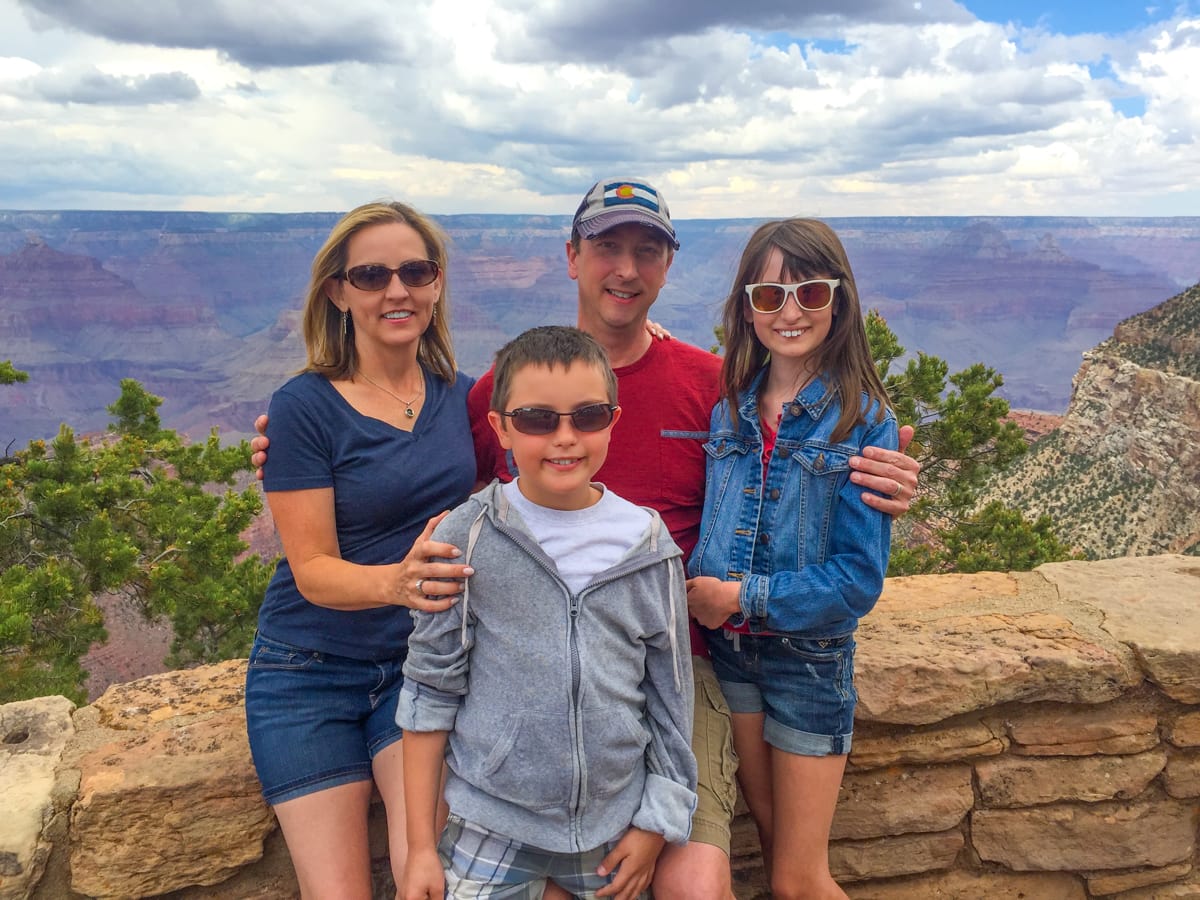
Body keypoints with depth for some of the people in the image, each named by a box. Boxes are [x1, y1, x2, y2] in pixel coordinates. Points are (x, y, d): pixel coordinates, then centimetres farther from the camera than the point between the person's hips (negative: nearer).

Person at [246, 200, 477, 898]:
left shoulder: (461, 394, 1)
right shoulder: (306, 406, -11)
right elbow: (313, 570, -13)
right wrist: (394, 581, -36)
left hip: (422, 660, 3)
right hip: (311, 672, -2)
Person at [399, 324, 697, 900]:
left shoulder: (648, 544, -5)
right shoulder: (467, 537, -10)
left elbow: (670, 695, 3)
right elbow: (430, 689, -4)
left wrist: (656, 822, 4)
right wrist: (420, 844, -2)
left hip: (616, 824, 2)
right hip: (493, 824, -1)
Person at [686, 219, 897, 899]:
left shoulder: (864, 419, -12)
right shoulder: (730, 405, 0)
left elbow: (859, 577, -15)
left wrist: (744, 597, -18)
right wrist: (699, 587, -8)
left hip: (809, 658, -3)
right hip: (726, 650, 4)